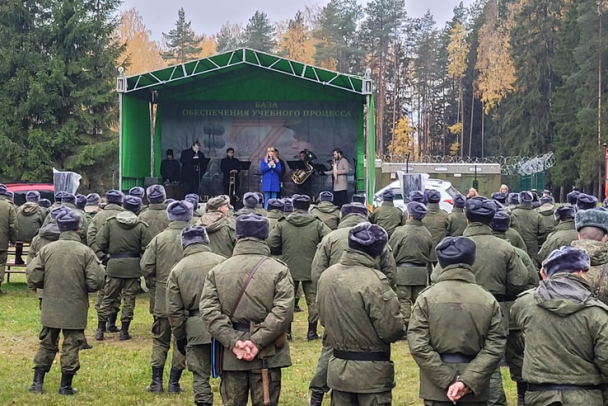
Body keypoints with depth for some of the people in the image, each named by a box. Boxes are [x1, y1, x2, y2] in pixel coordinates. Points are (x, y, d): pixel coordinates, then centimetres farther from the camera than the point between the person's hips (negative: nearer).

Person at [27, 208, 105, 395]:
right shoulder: (86, 252, -11)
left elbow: (34, 279, -4)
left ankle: (37, 383, 17)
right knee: (71, 346, 8)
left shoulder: (46, 249, -4)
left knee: (47, 344, 15)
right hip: (75, 309, -2)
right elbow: (95, 283, -13)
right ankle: (65, 386, 12)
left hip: (51, 308, 3)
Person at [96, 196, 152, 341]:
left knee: (108, 298, 11)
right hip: (133, 266, -1)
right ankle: (124, 331, 8)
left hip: (114, 265, 1)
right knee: (129, 299, 7)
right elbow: (147, 248, -10)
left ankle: (100, 330, 10)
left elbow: (100, 242, -4)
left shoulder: (110, 222, -2)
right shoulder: (141, 226, -6)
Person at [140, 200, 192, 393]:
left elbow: (146, 267, -5)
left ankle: (157, 382, 13)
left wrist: (154, 283, 13)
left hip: (163, 299, 1)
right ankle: (174, 383, 11)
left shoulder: (159, 239, -4)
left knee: (160, 341, 14)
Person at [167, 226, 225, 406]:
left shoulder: (177, 270, 5)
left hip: (195, 329, 1)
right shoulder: (221, 262, 0)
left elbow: (174, 310, 3)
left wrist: (179, 337, 11)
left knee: (200, 375, 9)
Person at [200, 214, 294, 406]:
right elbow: (283, 311, -15)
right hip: (267, 355, -2)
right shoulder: (279, 270, -3)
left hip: (230, 355, 2)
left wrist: (233, 342, -11)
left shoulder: (217, 271, 5)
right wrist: (257, 342, -16)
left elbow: (209, 311, -6)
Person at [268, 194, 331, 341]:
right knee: (313, 301, 10)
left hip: (289, 268, 1)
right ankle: (312, 331, 10)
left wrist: (282, 252, 10)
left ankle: (286, 331, 14)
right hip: (311, 269, -1)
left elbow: (270, 243, -8)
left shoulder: (282, 224, -3)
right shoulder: (317, 224, -5)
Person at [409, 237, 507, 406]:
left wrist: (447, 381, -10)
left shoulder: (427, 297, -5)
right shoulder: (488, 300, -1)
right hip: (475, 389, 1)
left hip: (436, 388, -1)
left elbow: (418, 345, -11)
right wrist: (468, 381, -13)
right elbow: (495, 348, -8)